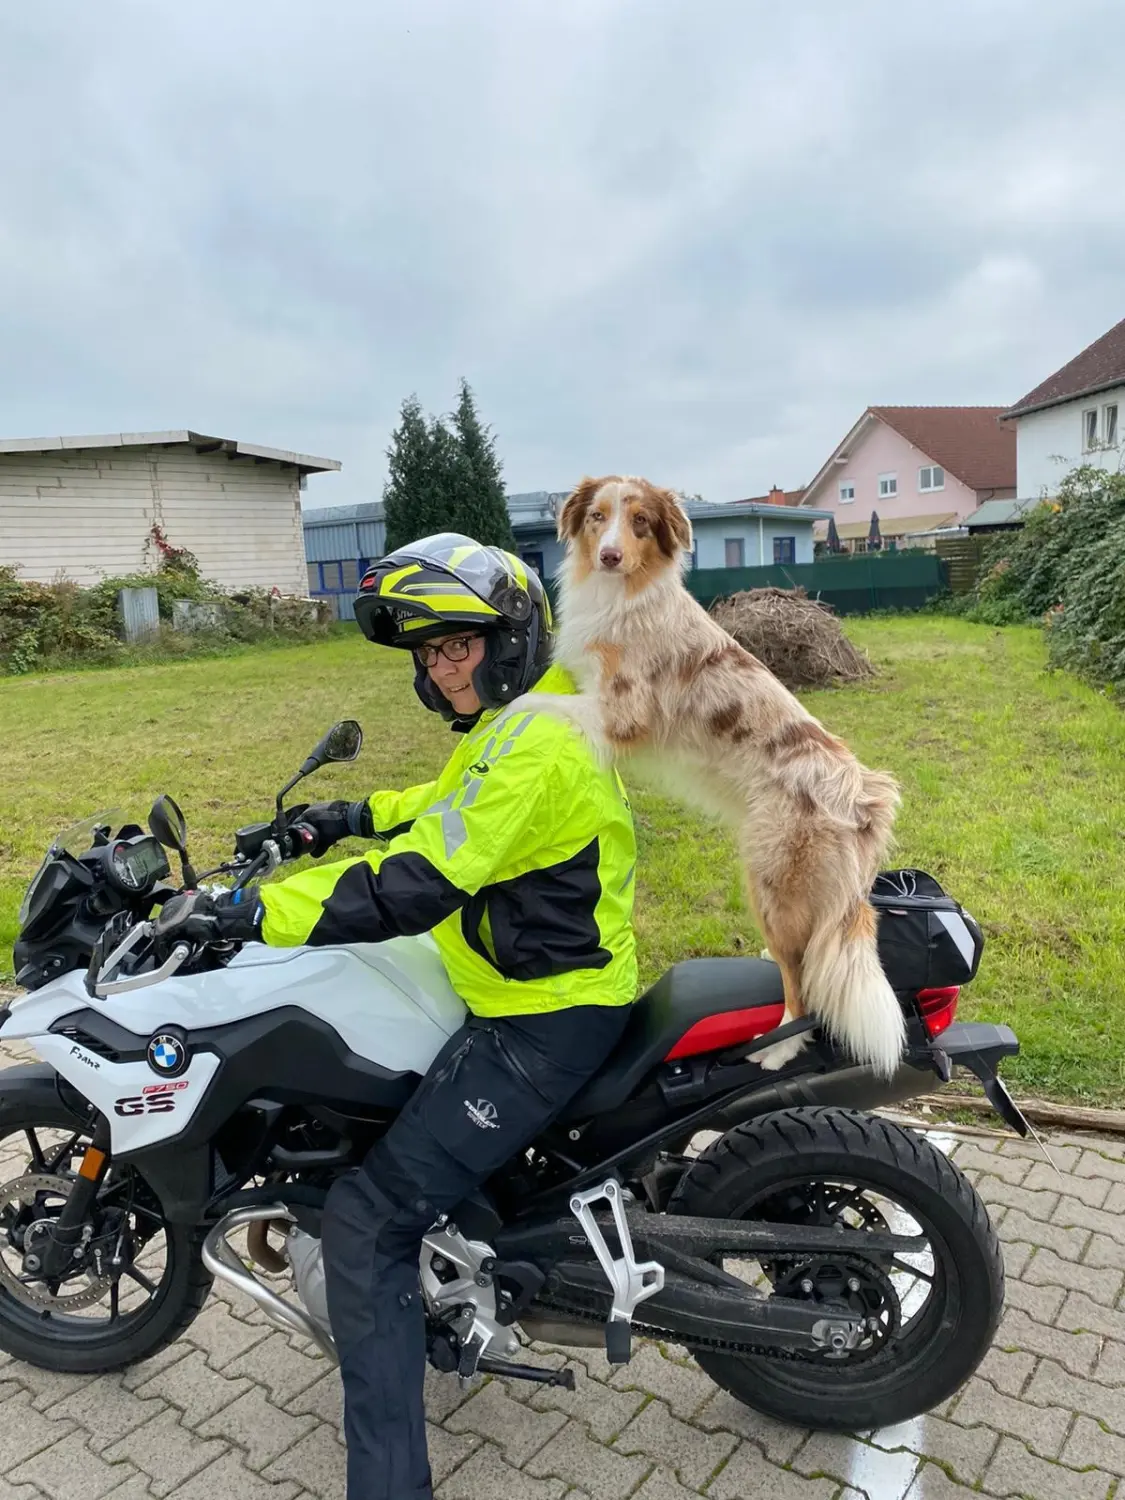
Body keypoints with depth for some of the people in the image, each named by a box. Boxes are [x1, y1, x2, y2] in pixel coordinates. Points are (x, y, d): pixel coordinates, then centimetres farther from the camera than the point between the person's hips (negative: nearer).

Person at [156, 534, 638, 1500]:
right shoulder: (527, 714, 8)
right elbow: (458, 805, 24)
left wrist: (261, 911, -28)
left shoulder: (534, 741, -25)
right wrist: (361, 815, 12)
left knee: (365, 1226, -10)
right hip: (550, 984, 11)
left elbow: (418, 884, -31)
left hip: (542, 1022, -11)